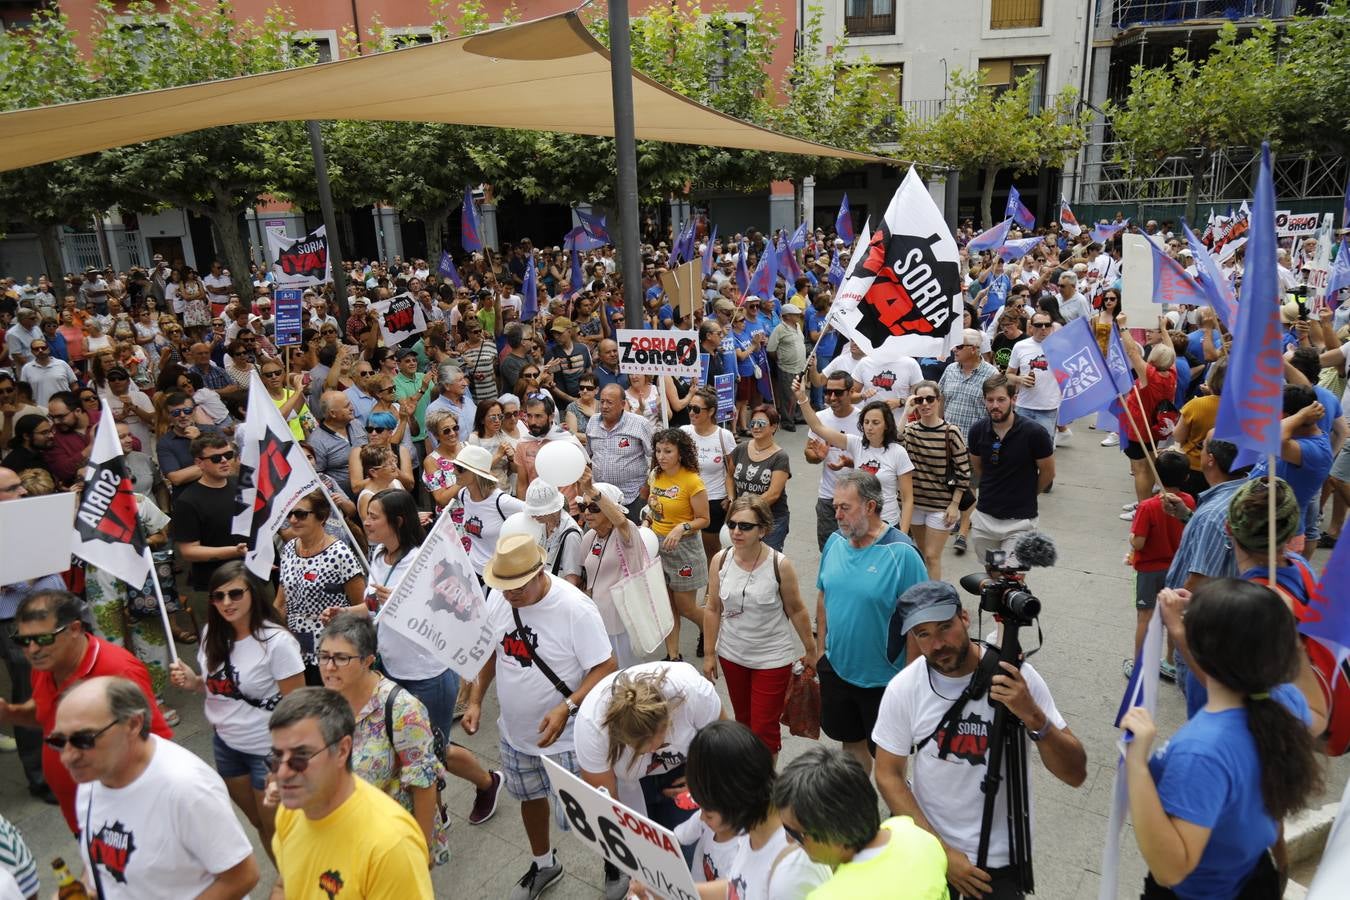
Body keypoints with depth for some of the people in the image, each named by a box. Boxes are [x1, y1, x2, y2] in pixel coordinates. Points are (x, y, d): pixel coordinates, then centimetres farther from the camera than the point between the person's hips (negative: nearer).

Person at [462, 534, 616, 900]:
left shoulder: (574, 607, -28)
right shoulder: (497, 598, -10)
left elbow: (605, 668, -23)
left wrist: (566, 708, -33)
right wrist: (475, 701, 2)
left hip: (567, 736, -6)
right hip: (515, 730, 6)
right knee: (530, 797, 25)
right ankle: (543, 864, 52)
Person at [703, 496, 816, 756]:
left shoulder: (780, 565, -19)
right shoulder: (720, 561, -10)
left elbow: (797, 610, -7)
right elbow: (713, 609, -1)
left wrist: (810, 651, 1)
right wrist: (709, 654, 3)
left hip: (772, 658, -4)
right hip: (732, 655, 4)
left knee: (764, 729, 1)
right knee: (743, 720, 22)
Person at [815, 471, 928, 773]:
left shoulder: (901, 553, -21)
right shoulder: (835, 542, -3)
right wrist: (820, 649, 11)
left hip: (884, 678, -5)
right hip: (836, 669, 5)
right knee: (851, 741, 23)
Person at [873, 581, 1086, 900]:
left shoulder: (1017, 676, -18)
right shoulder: (903, 688, -16)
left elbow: (1075, 775, -18)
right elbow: (888, 776, -8)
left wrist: (1033, 717, -35)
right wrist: (941, 851, -14)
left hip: (1001, 854, -1)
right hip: (926, 844, 1)